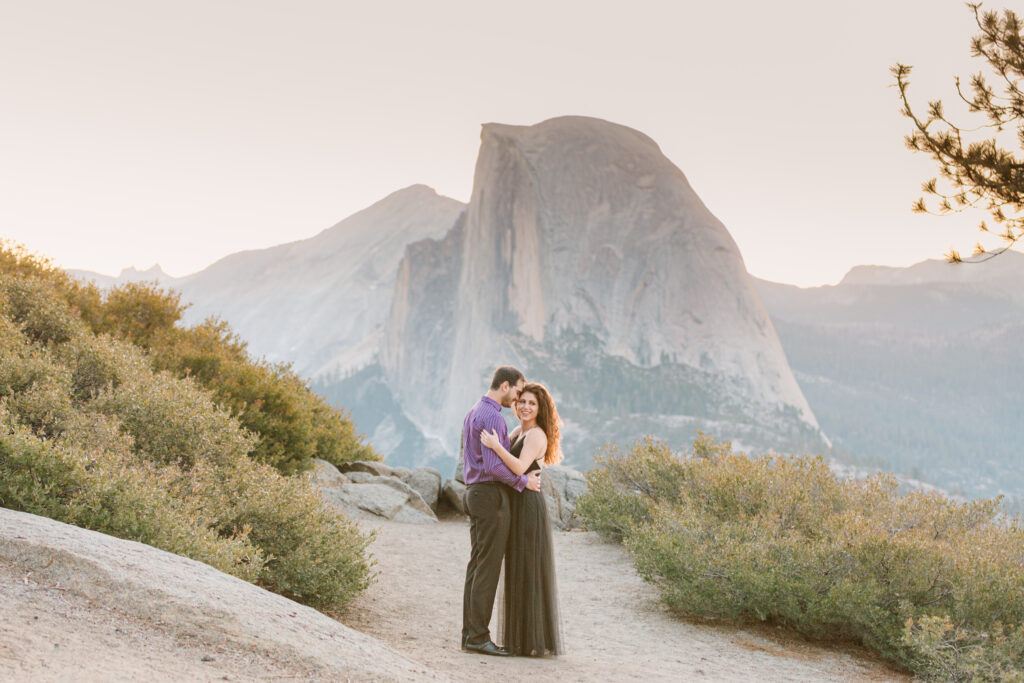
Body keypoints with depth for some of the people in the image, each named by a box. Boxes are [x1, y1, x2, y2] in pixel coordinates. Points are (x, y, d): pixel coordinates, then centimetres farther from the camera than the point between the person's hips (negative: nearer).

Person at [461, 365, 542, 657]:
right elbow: (493, 466, -23)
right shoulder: (492, 417, -16)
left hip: (476, 493, 10)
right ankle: (478, 636, -5)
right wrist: (523, 481, -11)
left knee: (477, 565, 11)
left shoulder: (474, 413, 17)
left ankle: (471, 633, 13)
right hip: (492, 494, -10)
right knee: (488, 567, -7)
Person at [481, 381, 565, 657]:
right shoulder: (519, 431, 14)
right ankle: (521, 637, 21)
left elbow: (519, 468, -28)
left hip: (529, 506, -10)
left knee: (529, 571, -5)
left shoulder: (536, 435, -13)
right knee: (518, 570, 13)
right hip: (516, 506, 10)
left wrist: (495, 446, -31)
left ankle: (537, 641, 1)